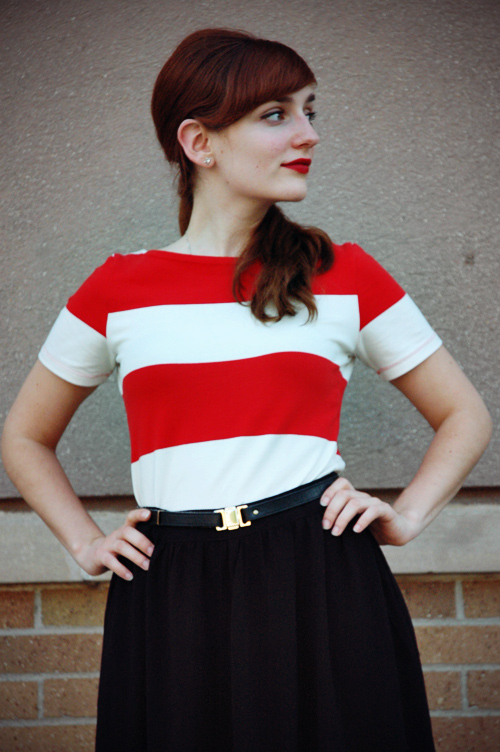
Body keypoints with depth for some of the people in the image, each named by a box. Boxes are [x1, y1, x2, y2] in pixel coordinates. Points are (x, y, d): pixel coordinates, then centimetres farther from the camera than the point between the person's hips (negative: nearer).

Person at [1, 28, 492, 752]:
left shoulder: (345, 276, 6)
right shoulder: (118, 290, 6)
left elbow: (464, 415, 15)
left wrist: (406, 517, 2)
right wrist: (86, 542, 8)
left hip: (325, 585, 0)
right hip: (171, 604, 0)